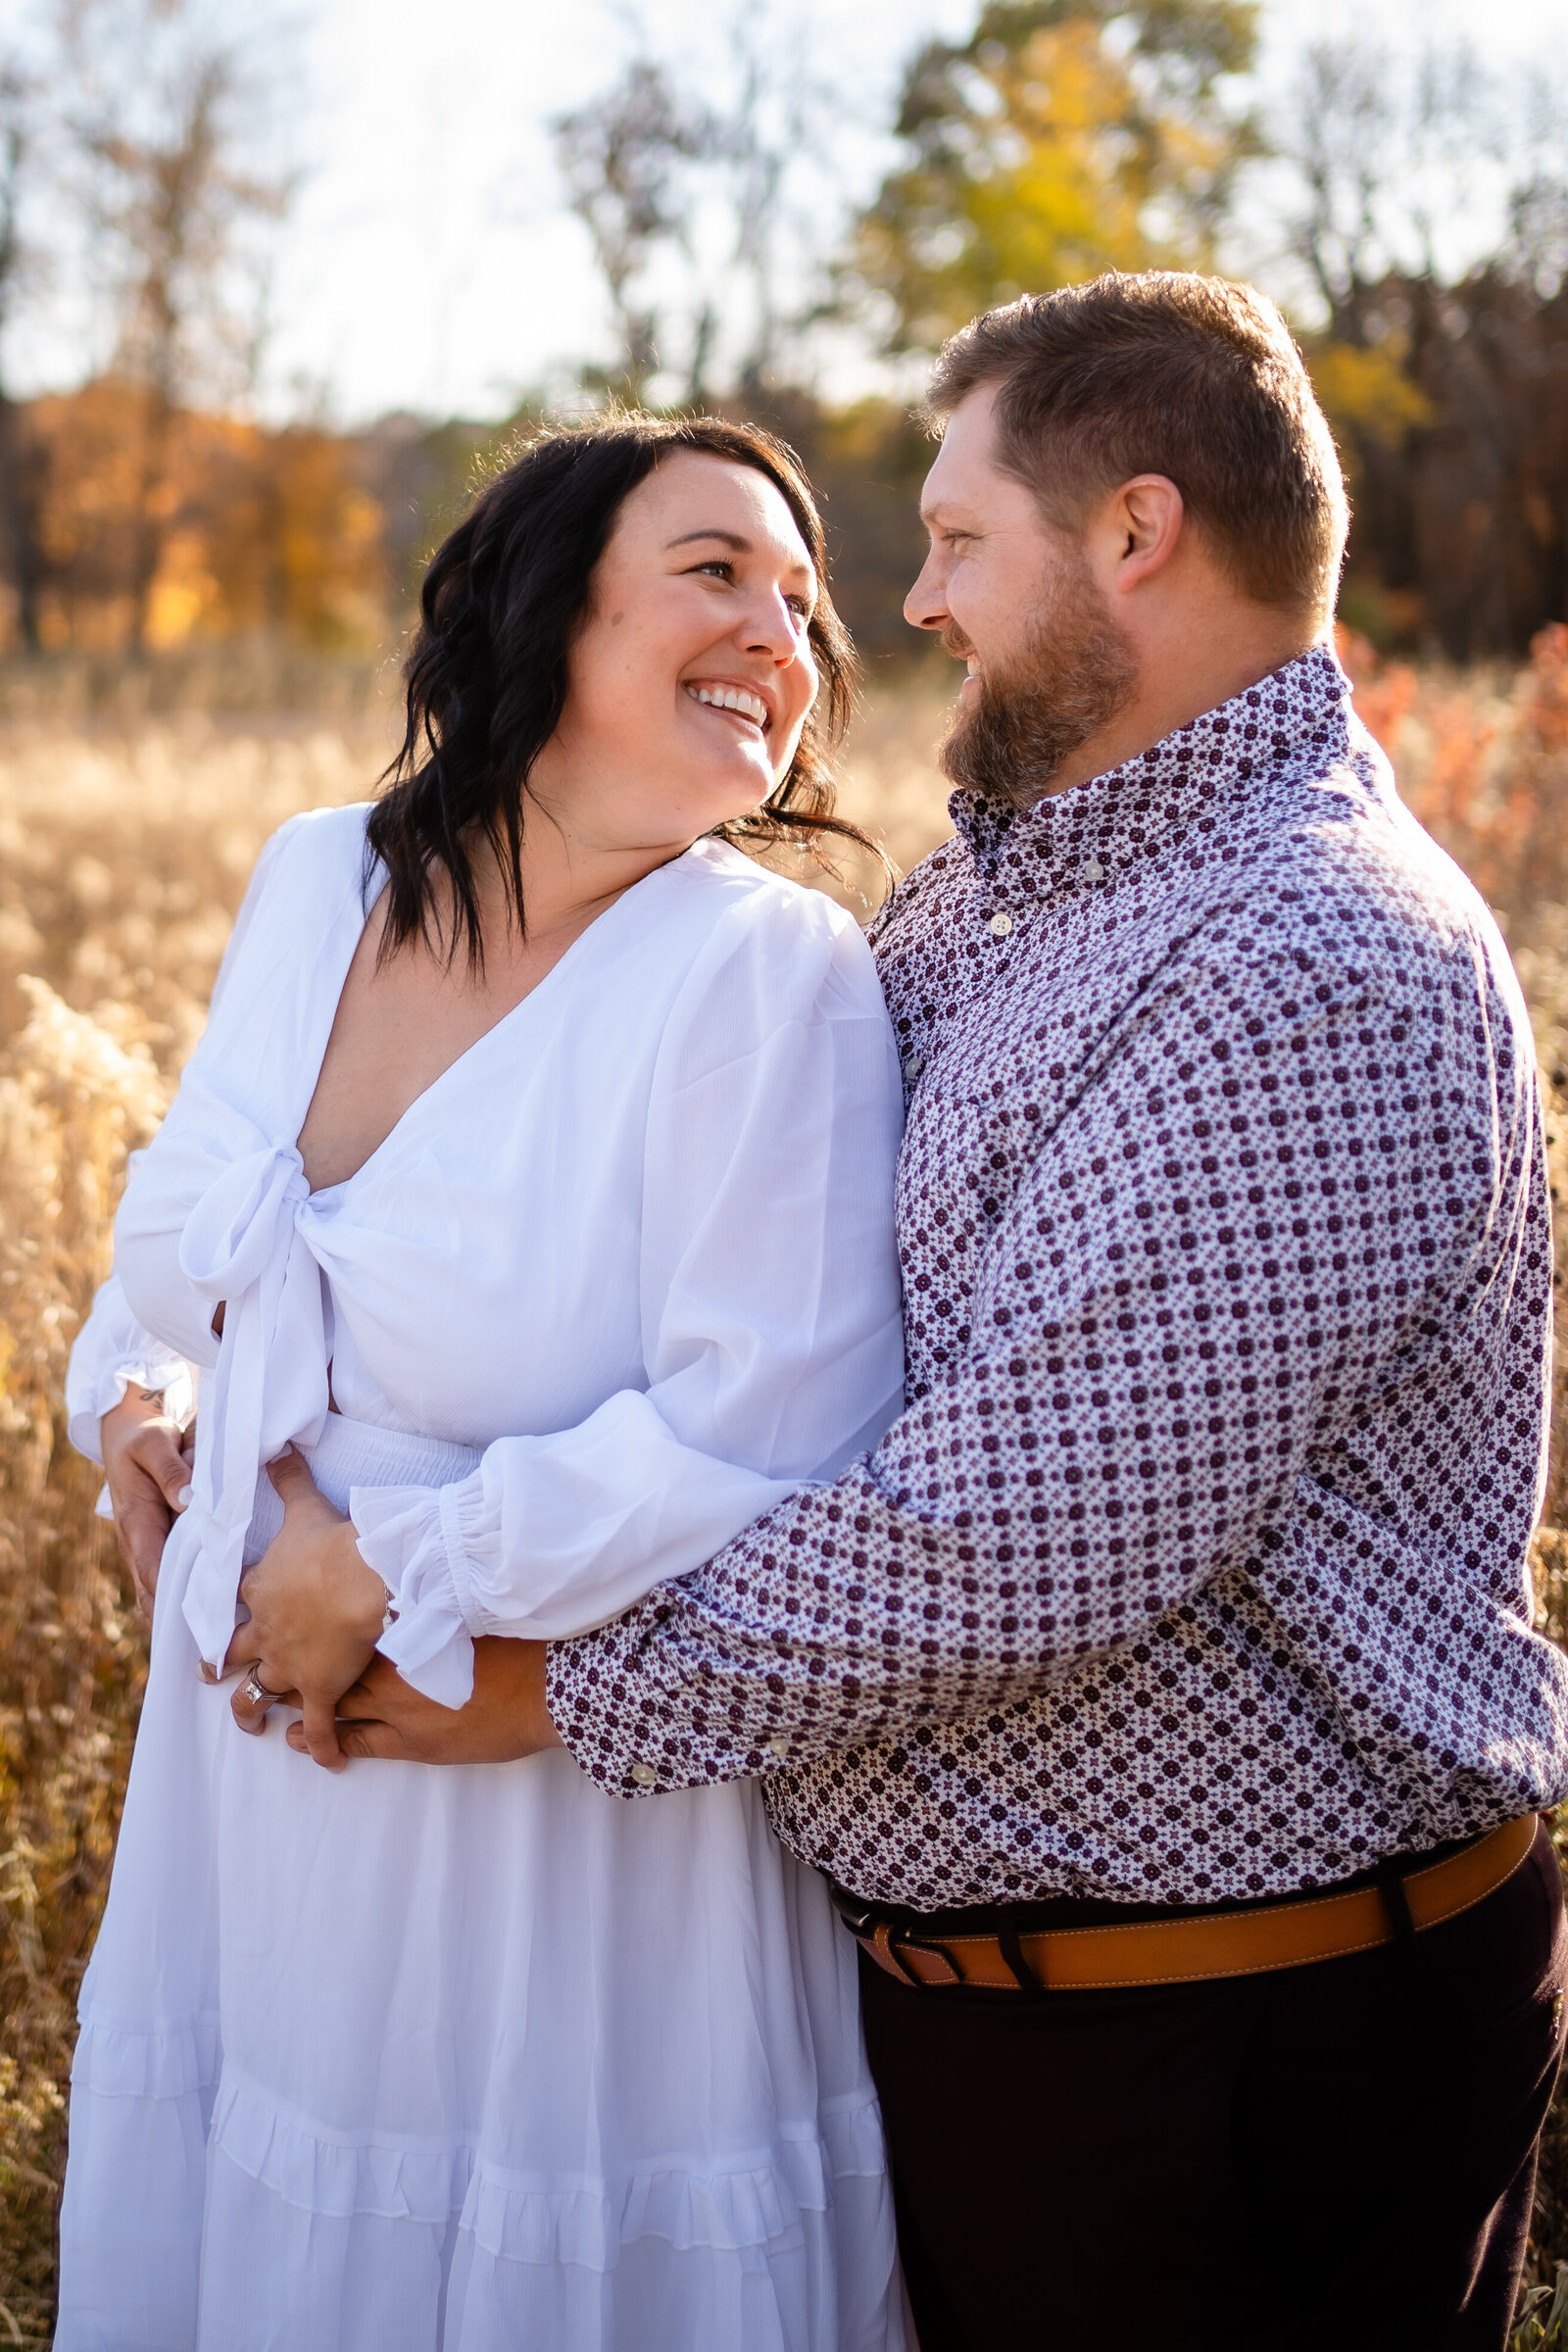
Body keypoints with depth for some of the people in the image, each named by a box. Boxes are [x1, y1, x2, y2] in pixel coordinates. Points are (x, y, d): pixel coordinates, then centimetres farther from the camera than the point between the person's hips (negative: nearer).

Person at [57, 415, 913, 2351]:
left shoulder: (766, 974, -17)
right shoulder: (315, 886, 2)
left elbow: (761, 1450, -23)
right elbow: (193, 1243, 19)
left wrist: (387, 1576, -17)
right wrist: (131, 1399, 0)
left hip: (579, 1840, -6)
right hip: (254, 1799, 6)